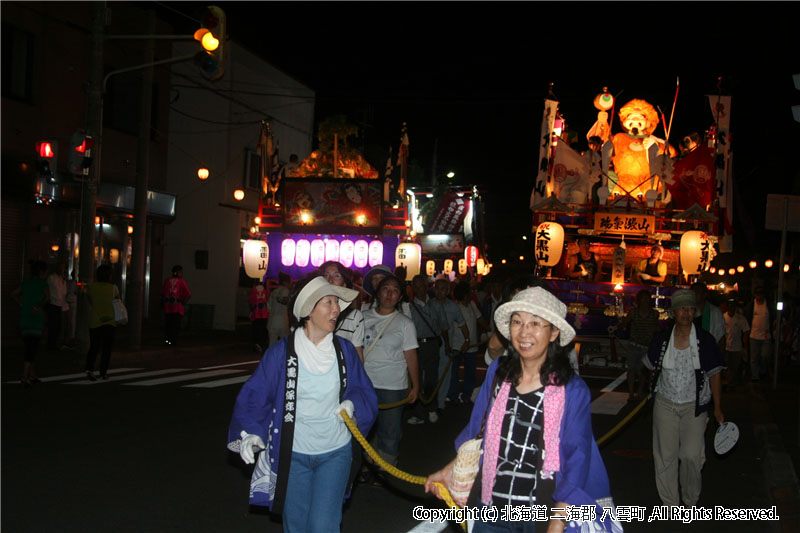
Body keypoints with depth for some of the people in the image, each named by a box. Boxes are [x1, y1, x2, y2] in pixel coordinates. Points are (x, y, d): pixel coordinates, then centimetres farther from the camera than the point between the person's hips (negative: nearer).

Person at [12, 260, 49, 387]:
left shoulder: (26, 283, 12)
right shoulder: (42, 283, -6)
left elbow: (13, 294, 22)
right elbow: (47, 298, -22)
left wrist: (22, 304, 16)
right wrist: (39, 306, -11)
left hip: (24, 318, 6)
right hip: (36, 318, -6)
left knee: (30, 347, 15)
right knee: (32, 349, -6)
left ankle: (33, 375, 21)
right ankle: (25, 376, -15)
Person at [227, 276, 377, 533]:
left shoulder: (344, 350, -2)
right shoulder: (281, 352, -11)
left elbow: (364, 391, 7)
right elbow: (254, 395, -10)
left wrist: (352, 403, -14)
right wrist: (249, 432, -24)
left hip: (335, 453, 1)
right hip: (293, 454, -1)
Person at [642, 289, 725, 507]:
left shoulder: (705, 340, -6)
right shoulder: (661, 338, -1)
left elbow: (715, 375, -2)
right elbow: (652, 367, 13)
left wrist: (718, 408, -3)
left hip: (694, 406, -2)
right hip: (665, 404, 2)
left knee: (691, 455, -8)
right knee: (665, 455, 5)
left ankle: (690, 502, 16)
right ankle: (670, 504, 20)